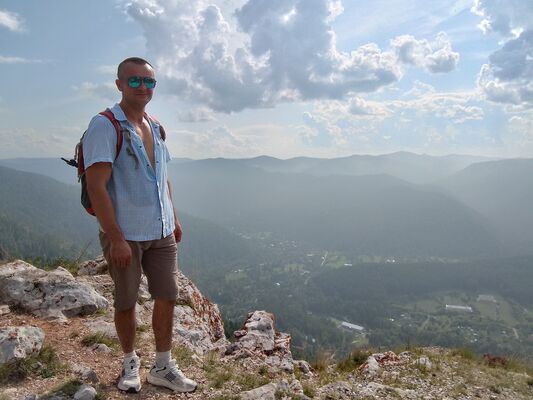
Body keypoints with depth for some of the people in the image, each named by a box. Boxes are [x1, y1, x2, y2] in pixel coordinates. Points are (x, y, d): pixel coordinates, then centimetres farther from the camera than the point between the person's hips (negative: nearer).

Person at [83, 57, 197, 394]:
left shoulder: (155, 126, 11)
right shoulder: (105, 126, -11)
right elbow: (96, 186, -18)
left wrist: (174, 218, 15)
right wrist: (115, 238, -21)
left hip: (161, 232, 6)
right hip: (125, 235, -6)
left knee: (167, 298, 8)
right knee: (126, 302, 10)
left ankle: (163, 367, 24)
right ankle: (130, 362, 32)